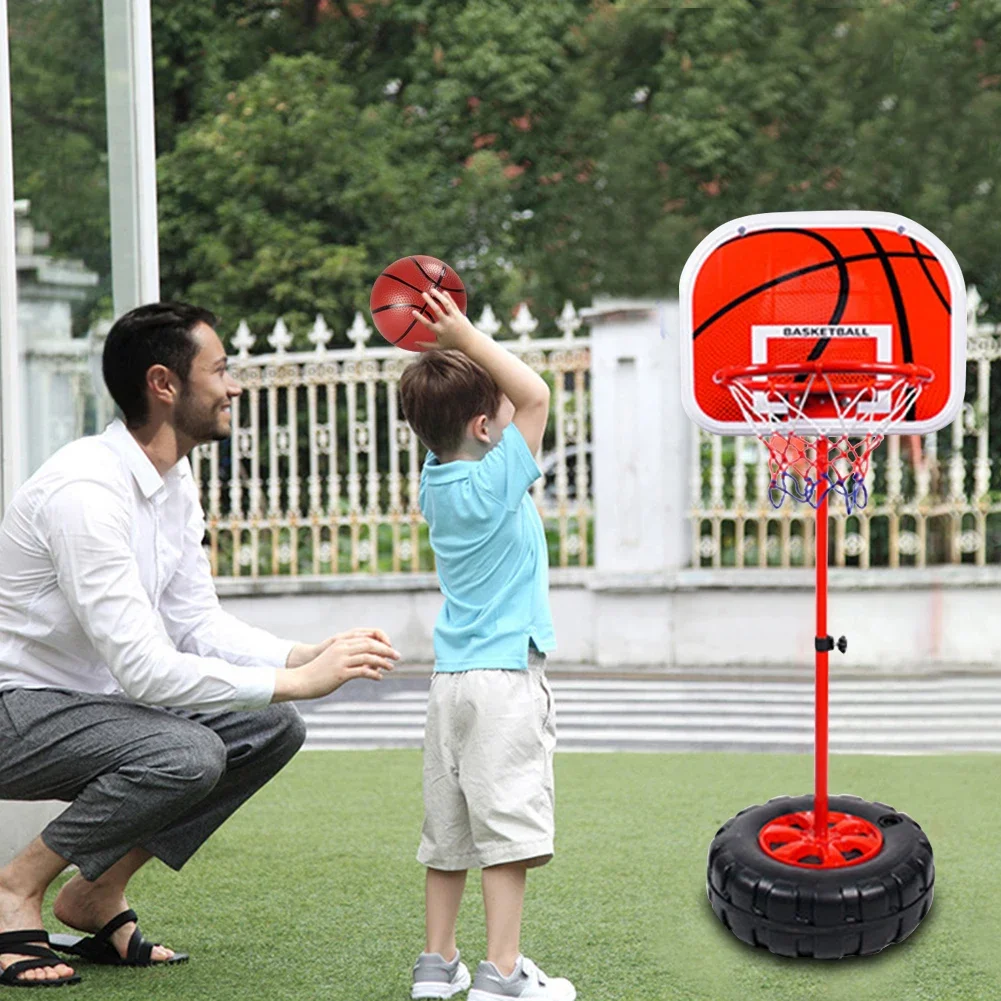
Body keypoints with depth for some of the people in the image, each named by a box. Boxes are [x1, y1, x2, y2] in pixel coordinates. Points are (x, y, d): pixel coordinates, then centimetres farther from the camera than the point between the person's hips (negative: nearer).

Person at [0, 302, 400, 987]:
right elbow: (143, 668, -30)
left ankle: (98, 894, 6)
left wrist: (310, 655, -10)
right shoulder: (87, 491, -26)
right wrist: (296, 681, -27)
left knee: (273, 728, -2)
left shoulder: (174, 485, 5)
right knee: (185, 754, -32)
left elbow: (201, 625, 7)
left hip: (89, 699, 10)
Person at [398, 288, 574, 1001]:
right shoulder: (495, 481, -13)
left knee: (449, 829, 11)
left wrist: (449, 347, 14)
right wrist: (464, 336, -13)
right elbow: (536, 395, -16)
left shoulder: (436, 480, 8)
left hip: (452, 676, 8)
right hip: (505, 676, -8)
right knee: (507, 826, -8)